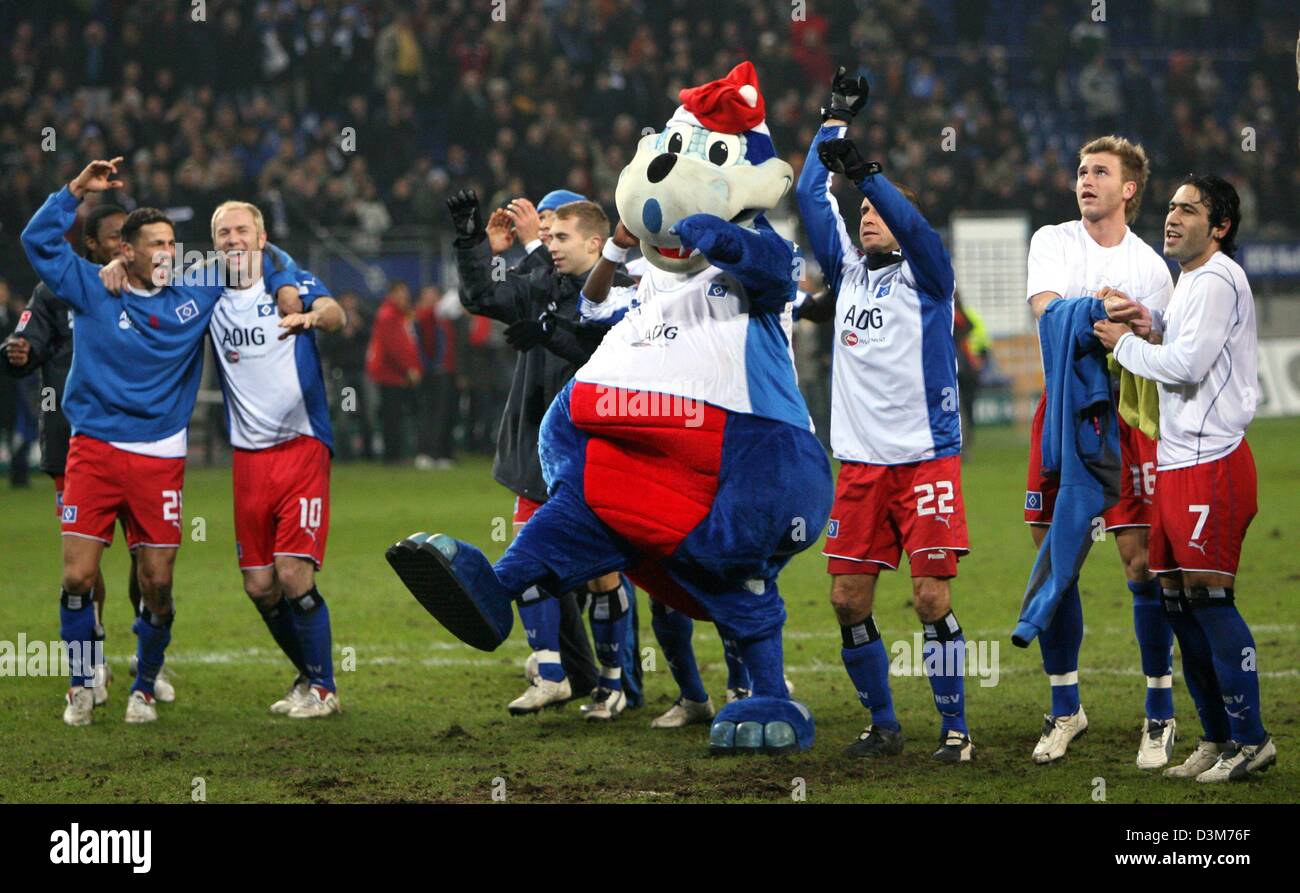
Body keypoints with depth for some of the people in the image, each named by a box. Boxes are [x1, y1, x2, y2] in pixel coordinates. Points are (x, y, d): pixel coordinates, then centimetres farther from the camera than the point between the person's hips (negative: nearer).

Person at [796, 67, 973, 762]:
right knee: (849, 600, 1)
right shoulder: (848, 272, 14)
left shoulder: (925, 274, 2)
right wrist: (835, 120, 14)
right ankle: (882, 724, 13)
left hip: (926, 457, -5)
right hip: (861, 462, 5)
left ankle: (954, 726, 0)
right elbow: (810, 197, 12)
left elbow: (911, 223, -18)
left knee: (932, 599, -8)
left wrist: (863, 172, -31)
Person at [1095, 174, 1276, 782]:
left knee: (1210, 599, -12)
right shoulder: (1190, 280, 20)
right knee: (1177, 601, 10)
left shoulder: (1218, 280, -11)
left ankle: (1250, 739, -8)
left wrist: (1124, 343, -4)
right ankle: (1217, 738, 15)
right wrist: (1150, 324, 7)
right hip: (1177, 462, 10)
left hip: (1211, 464, -10)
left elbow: (1187, 365, -18)